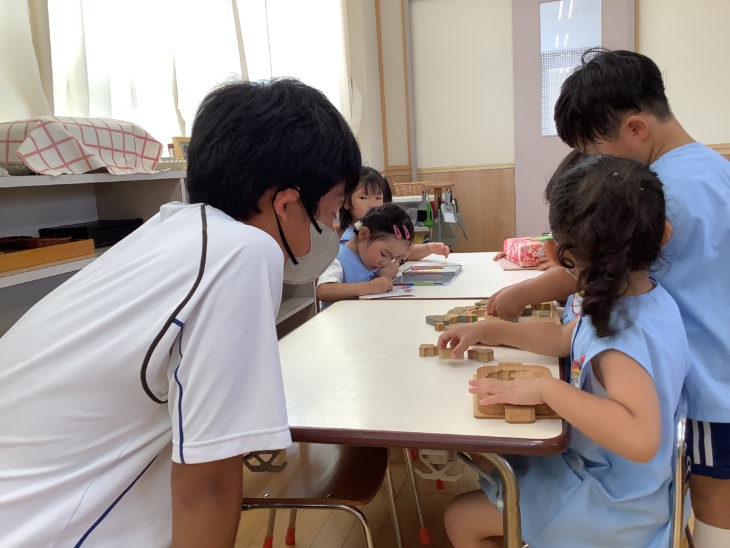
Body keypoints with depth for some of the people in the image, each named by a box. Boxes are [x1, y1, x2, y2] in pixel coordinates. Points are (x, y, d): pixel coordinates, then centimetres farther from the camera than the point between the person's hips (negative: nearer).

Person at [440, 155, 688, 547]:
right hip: (608, 474, 9)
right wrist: (487, 330, 4)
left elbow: (640, 438, -50)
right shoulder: (649, 299, -5)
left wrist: (547, 389, -42)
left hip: (612, 503, -9)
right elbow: (564, 338, 8)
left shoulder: (623, 335, -35)